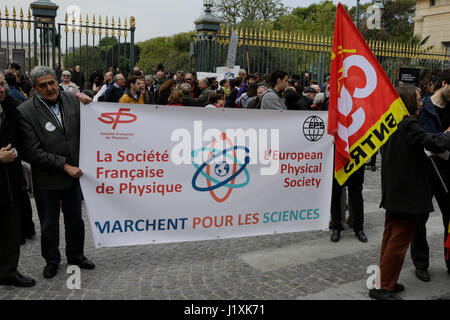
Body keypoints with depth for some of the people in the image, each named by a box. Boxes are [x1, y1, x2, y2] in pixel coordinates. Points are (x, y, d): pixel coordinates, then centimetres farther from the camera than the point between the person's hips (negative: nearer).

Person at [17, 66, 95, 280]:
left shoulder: (72, 100, -4)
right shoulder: (25, 112, -16)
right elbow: (33, 152, -19)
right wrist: (64, 166, -20)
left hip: (74, 174, 4)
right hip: (46, 179, -3)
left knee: (75, 220, 20)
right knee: (49, 224, 15)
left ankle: (76, 256, 41)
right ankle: (51, 261, 37)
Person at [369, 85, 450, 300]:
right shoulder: (409, 125, -19)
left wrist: (424, 155, 15)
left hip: (391, 191, 10)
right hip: (406, 193, -10)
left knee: (390, 235, 17)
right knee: (400, 238, -2)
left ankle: (385, 280, 28)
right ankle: (383, 287, 4)